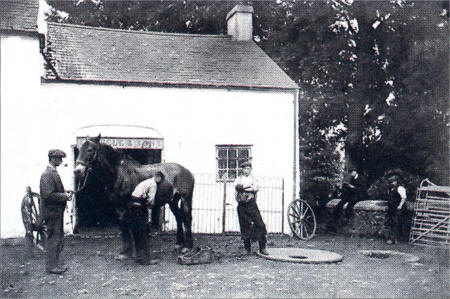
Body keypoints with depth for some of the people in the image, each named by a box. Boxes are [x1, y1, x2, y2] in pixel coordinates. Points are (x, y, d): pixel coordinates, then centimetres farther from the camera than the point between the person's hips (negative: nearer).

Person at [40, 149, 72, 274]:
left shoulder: (54, 173, 13)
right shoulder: (47, 174, -17)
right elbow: (48, 195, -24)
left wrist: (65, 194, 7)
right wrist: (64, 196, -16)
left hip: (57, 212, 10)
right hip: (52, 212, -10)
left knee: (58, 238, 15)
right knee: (53, 239, -2)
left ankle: (54, 263, 24)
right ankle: (51, 266, 7)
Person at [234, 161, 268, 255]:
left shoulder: (253, 178, 14)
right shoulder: (239, 179, 13)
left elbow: (256, 188, -6)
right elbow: (237, 186, -10)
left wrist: (244, 188, -11)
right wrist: (249, 186, -11)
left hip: (252, 204, 0)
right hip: (242, 205, 0)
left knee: (260, 225, -9)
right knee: (245, 227, 1)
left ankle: (262, 248, -1)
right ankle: (247, 248, 13)